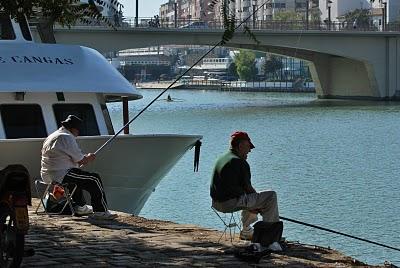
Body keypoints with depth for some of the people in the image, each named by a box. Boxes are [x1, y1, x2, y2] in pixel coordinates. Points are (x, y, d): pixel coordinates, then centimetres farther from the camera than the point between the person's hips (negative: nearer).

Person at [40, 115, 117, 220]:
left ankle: (79, 206, 37)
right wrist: (89, 158, 11)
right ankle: (100, 211, -7)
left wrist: (84, 158, 20)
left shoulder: (51, 137, 19)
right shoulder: (67, 138, -13)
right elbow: (80, 161, -10)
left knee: (78, 178, 36)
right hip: (61, 175, -10)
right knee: (94, 179, -6)